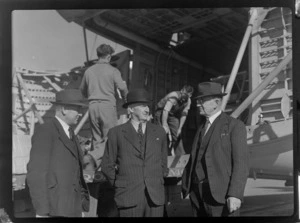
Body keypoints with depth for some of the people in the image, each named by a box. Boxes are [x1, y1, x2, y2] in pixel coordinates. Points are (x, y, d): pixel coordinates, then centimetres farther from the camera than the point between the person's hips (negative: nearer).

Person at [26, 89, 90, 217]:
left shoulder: (69, 134, 17)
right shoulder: (44, 132, -11)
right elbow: (36, 173, -16)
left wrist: (82, 206, 18)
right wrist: (41, 211, -19)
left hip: (73, 209, 8)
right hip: (54, 209, -8)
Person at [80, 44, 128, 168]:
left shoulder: (89, 71, 9)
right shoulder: (113, 71, -4)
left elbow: (82, 90, 20)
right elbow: (122, 88, -11)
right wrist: (125, 99, 8)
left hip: (93, 106, 5)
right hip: (107, 105, -5)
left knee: (97, 138, 13)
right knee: (109, 137, 1)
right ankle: (93, 157, -19)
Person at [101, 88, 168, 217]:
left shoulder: (159, 132, 11)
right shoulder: (116, 133, 2)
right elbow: (107, 166, 8)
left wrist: (157, 183, 12)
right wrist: (120, 186, 5)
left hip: (155, 197, 2)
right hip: (129, 197, -2)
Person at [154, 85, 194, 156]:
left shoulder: (188, 100, -10)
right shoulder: (174, 96, -33)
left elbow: (184, 115, -8)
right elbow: (165, 111, -41)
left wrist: (180, 128, -17)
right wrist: (164, 125, -48)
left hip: (173, 115, 6)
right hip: (161, 112, -6)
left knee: (177, 135, -2)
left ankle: (180, 155, 6)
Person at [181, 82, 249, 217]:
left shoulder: (234, 126, -1)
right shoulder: (202, 129, 20)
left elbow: (241, 163, -9)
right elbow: (194, 159, 15)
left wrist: (235, 194, -18)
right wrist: (185, 186, 2)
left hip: (221, 194, -6)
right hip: (197, 193, 6)